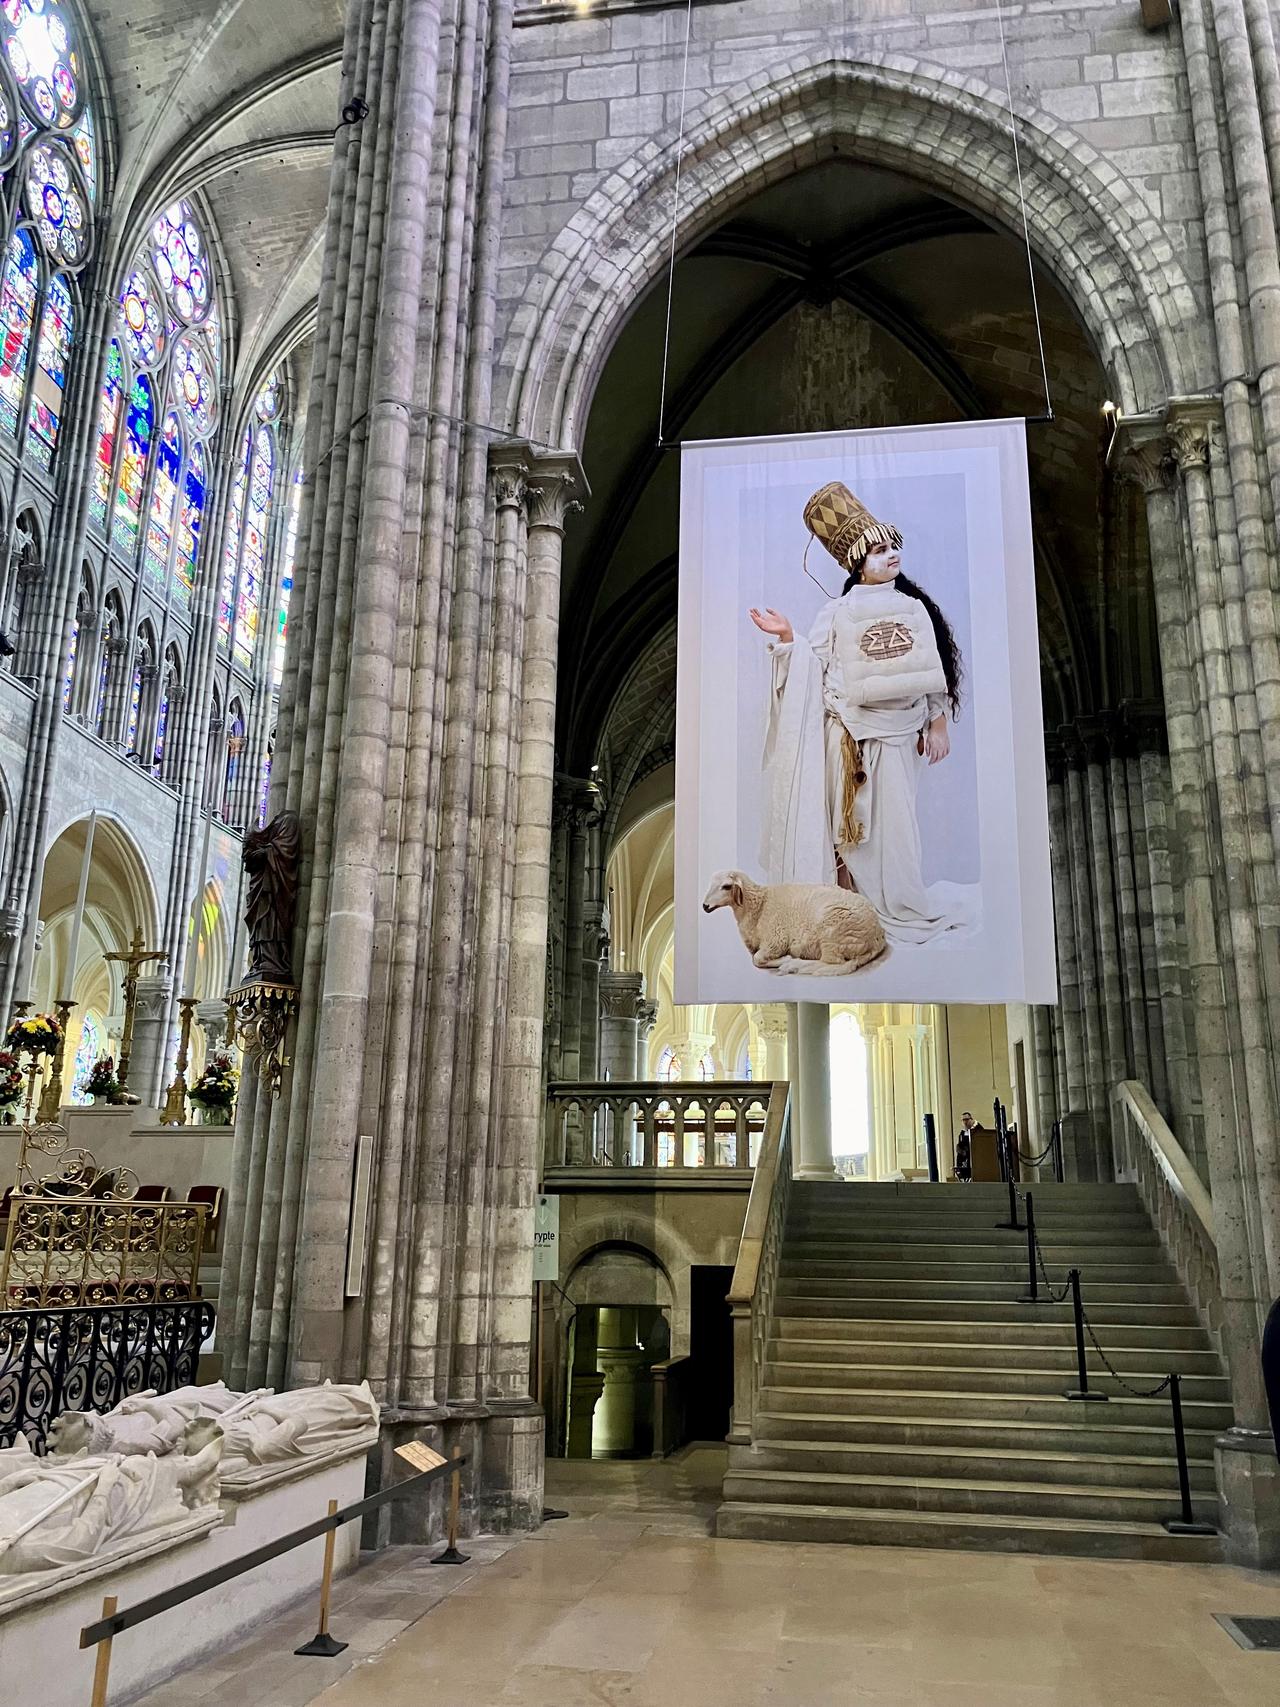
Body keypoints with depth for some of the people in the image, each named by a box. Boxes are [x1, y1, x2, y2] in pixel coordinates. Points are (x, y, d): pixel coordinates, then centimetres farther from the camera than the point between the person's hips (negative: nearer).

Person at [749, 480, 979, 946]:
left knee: (894, 820, 7)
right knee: (854, 820, 2)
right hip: (853, 735, -2)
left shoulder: (914, 608, 6)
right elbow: (814, 663, -4)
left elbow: (935, 671, 9)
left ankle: (897, 899, 21)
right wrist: (787, 637, -20)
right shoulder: (837, 612, 0)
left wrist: (938, 724, 6)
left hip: (900, 733, 2)